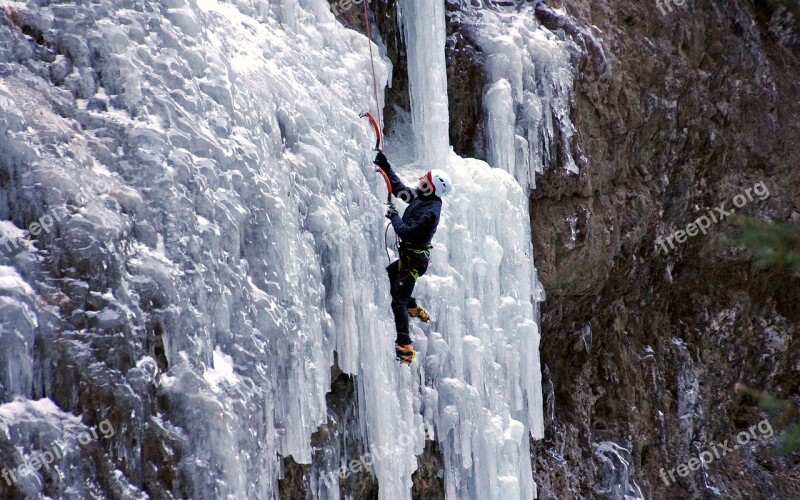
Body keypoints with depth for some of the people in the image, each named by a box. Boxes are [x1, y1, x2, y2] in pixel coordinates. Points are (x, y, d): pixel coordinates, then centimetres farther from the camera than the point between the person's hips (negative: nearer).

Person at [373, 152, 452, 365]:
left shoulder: (429, 212, -28)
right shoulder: (421, 198, 0)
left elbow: (406, 232, -31)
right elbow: (399, 188, 14)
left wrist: (394, 216, -18)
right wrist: (385, 167, 10)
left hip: (414, 260, -10)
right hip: (409, 256, 10)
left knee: (398, 301, -10)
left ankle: (405, 346, -10)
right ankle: (415, 308, 41)